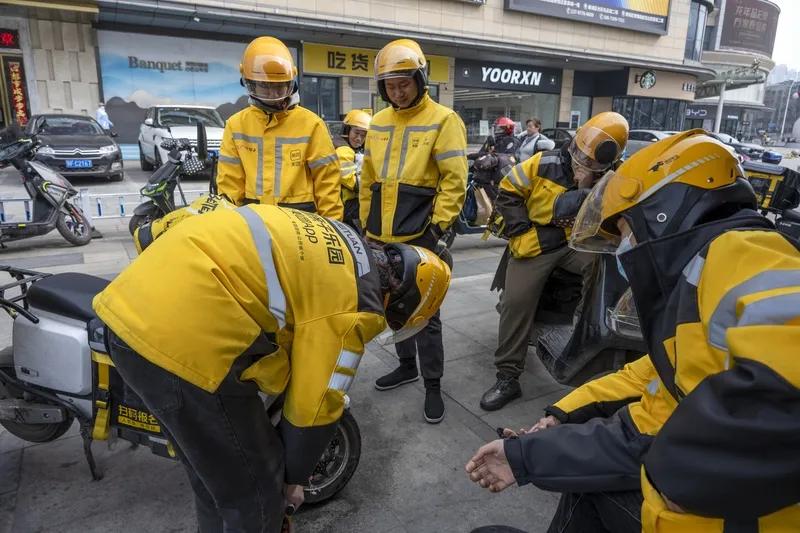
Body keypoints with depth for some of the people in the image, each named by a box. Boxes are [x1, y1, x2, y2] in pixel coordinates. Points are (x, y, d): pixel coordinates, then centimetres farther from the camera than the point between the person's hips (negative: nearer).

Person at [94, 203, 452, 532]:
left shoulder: (334, 241, 18)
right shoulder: (355, 304, -6)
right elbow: (315, 406, 0)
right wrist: (295, 475, 20)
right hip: (183, 339, -9)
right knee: (253, 487, 13)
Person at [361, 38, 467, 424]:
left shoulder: (443, 120, -6)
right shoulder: (378, 123, 12)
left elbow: (454, 180, -10)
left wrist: (438, 226, -14)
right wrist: (366, 222, 16)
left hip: (419, 236, -6)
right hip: (382, 237, 6)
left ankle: (433, 384, 13)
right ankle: (407, 365, 34)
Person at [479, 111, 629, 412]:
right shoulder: (544, 163, -1)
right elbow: (508, 192, 2)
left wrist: (587, 190, -15)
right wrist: (521, 231, -5)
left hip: (579, 244, 2)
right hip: (536, 245, -2)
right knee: (517, 303, -16)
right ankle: (507, 379, -4)